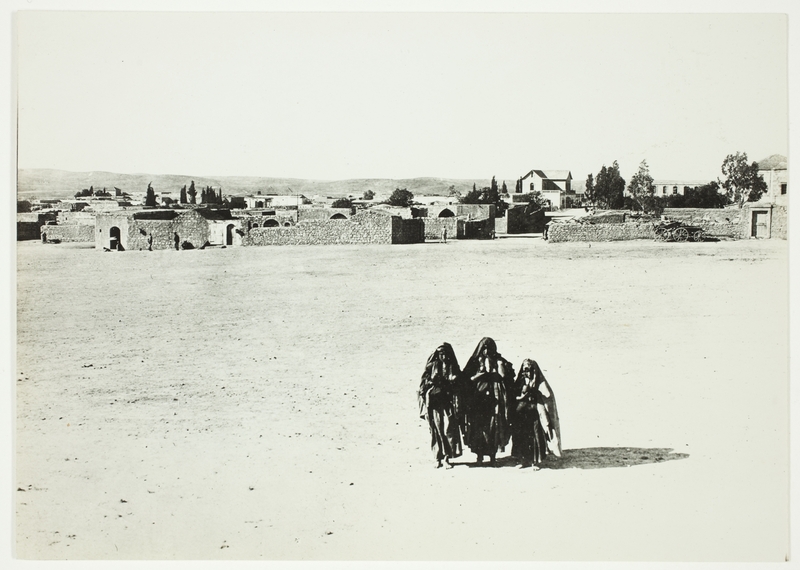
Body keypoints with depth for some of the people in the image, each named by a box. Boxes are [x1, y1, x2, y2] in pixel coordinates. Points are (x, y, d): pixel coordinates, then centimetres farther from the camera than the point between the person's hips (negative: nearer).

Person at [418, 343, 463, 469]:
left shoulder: (454, 368, 9)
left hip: (449, 403, 0)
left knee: (449, 429, -9)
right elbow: (423, 382, 4)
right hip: (434, 402, 0)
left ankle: (447, 457, -4)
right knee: (436, 429, -1)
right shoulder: (432, 366, 7)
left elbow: (459, 385, 7)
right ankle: (438, 458, 6)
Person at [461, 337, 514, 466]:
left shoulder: (498, 360, 8)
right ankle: (480, 453, 9)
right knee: (478, 426, -2)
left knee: (493, 426, -5)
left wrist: (499, 362, -10)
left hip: (494, 399, 0)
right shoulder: (475, 362, 8)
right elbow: (467, 379, 3)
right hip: (478, 399, 0)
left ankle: (492, 455, 2)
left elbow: (503, 375, -6)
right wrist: (479, 374, -10)